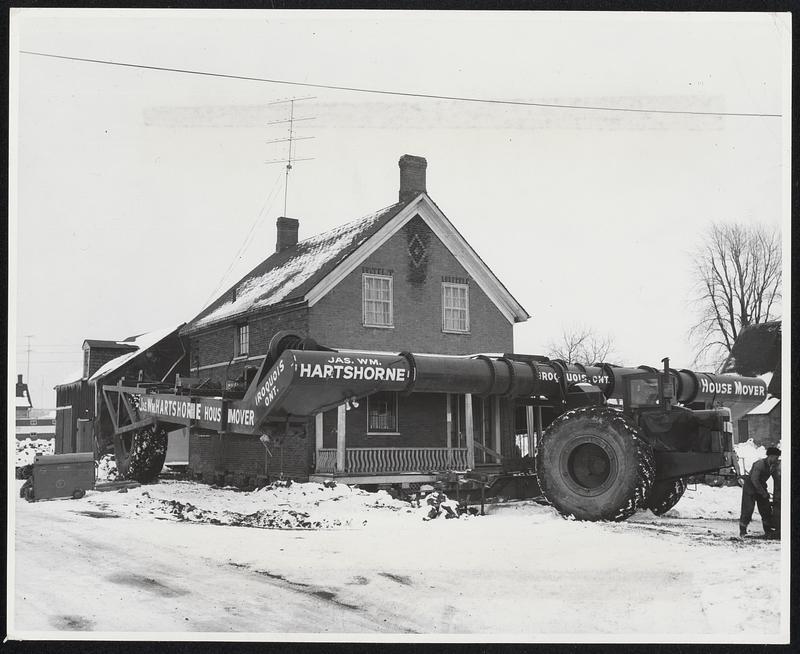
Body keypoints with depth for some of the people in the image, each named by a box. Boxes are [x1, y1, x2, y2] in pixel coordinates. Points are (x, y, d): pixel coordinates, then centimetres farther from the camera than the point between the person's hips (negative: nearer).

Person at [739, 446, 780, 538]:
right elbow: (754, 479, -24)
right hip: (750, 487, -7)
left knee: (766, 509, 4)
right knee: (748, 509, -9)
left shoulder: (773, 466, 1)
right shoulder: (760, 464, -22)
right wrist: (763, 493, -20)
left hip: (761, 487, 7)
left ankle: (768, 531, 14)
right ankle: (742, 530, 1)